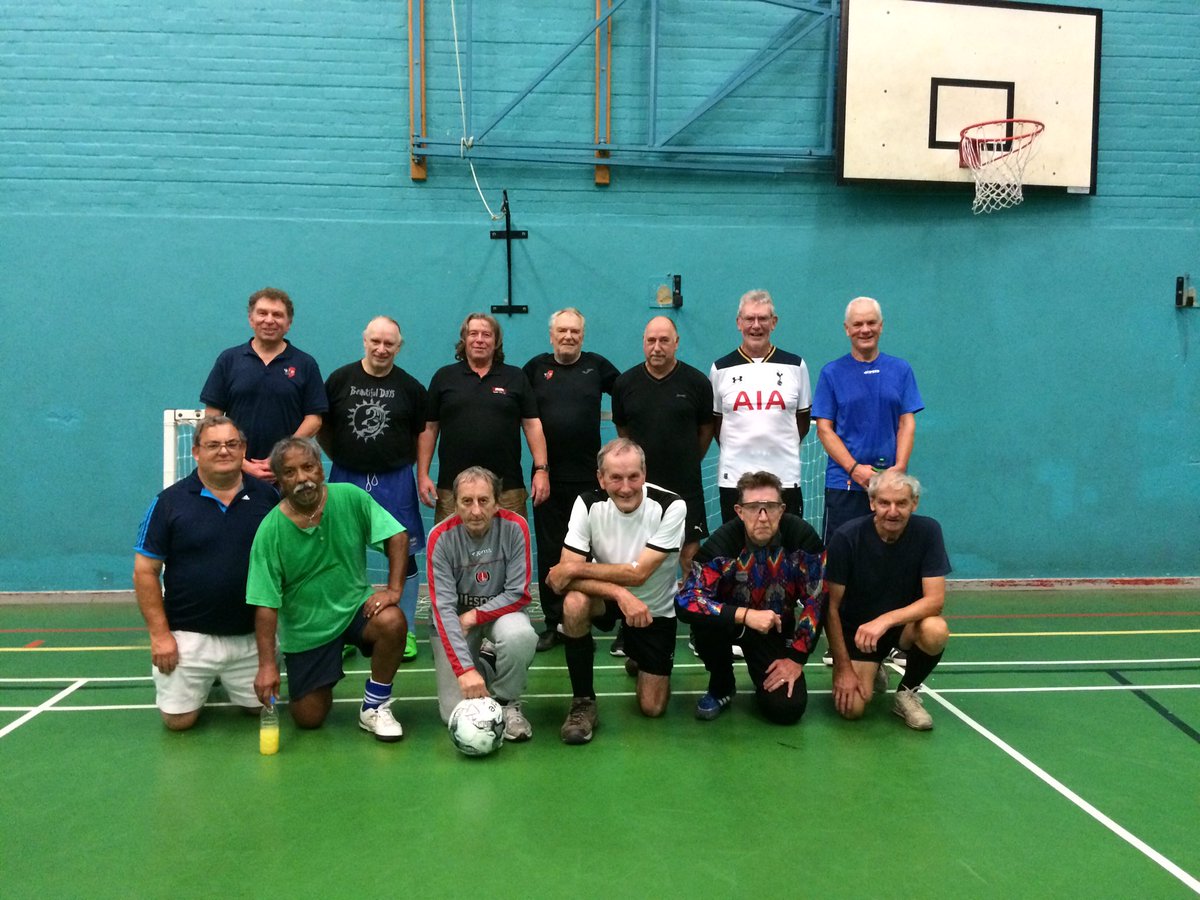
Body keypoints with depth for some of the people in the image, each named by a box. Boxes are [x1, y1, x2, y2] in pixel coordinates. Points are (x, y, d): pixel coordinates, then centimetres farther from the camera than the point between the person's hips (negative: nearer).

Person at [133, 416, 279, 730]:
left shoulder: (266, 496, -1)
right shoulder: (170, 501, -5)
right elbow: (145, 571, -3)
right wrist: (159, 634, -8)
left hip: (252, 634, 2)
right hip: (190, 636, -1)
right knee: (179, 720, 1)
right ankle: (202, 683, 33)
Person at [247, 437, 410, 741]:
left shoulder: (350, 497, -12)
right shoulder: (270, 531, -15)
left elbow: (397, 537, -9)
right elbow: (266, 605, -15)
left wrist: (393, 589, -20)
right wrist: (267, 665, -18)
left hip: (355, 607, 1)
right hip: (304, 629, 0)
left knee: (392, 622, -32)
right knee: (308, 719, -2)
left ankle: (374, 708, -8)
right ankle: (321, 686, 36)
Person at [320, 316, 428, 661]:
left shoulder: (410, 387, 0)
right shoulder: (340, 379, 0)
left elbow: (421, 433, 7)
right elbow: (321, 426, 9)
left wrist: (402, 464, 2)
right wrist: (341, 459, 6)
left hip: (394, 480, 0)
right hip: (347, 478, 1)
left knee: (403, 555, 3)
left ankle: (405, 631, 15)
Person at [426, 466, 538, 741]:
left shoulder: (515, 528, -19)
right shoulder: (441, 537, -20)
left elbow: (518, 594, -14)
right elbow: (443, 608, -25)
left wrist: (475, 615, -23)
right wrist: (465, 669, -34)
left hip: (499, 609, 0)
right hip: (454, 617, 0)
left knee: (521, 636, -36)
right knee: (456, 713, -11)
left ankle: (507, 703, -7)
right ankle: (479, 665, 22)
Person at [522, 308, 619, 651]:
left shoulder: (597, 365, 5)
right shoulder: (536, 367, 6)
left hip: (588, 477, -1)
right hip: (547, 476, 1)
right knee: (549, 553, 6)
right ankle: (553, 623, 15)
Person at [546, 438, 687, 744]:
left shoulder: (670, 507, -26)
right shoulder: (589, 503, -20)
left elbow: (637, 573, -28)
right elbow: (564, 576, -25)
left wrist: (576, 569, -26)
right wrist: (620, 594, -38)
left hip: (655, 608, 0)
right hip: (607, 598, 1)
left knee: (653, 708, -1)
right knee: (574, 602, -35)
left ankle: (640, 659, 36)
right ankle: (583, 704, -16)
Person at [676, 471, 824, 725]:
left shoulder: (802, 536, -24)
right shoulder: (722, 542, -28)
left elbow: (816, 600, -13)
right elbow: (687, 601, -34)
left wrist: (796, 657, -14)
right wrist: (745, 615, -43)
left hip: (776, 627, 1)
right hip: (732, 620, -1)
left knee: (787, 708, -16)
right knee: (704, 620, -34)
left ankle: (766, 678, 21)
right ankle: (721, 687, -4)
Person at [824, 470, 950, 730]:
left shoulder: (928, 531, -16)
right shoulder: (846, 538, -20)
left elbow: (935, 599, -20)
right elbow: (832, 607, -14)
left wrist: (886, 620, -36)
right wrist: (844, 667, -15)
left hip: (905, 623, 1)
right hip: (856, 629, -1)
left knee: (936, 631, -33)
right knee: (852, 708, -19)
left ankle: (906, 692, -3)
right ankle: (873, 671, 19)